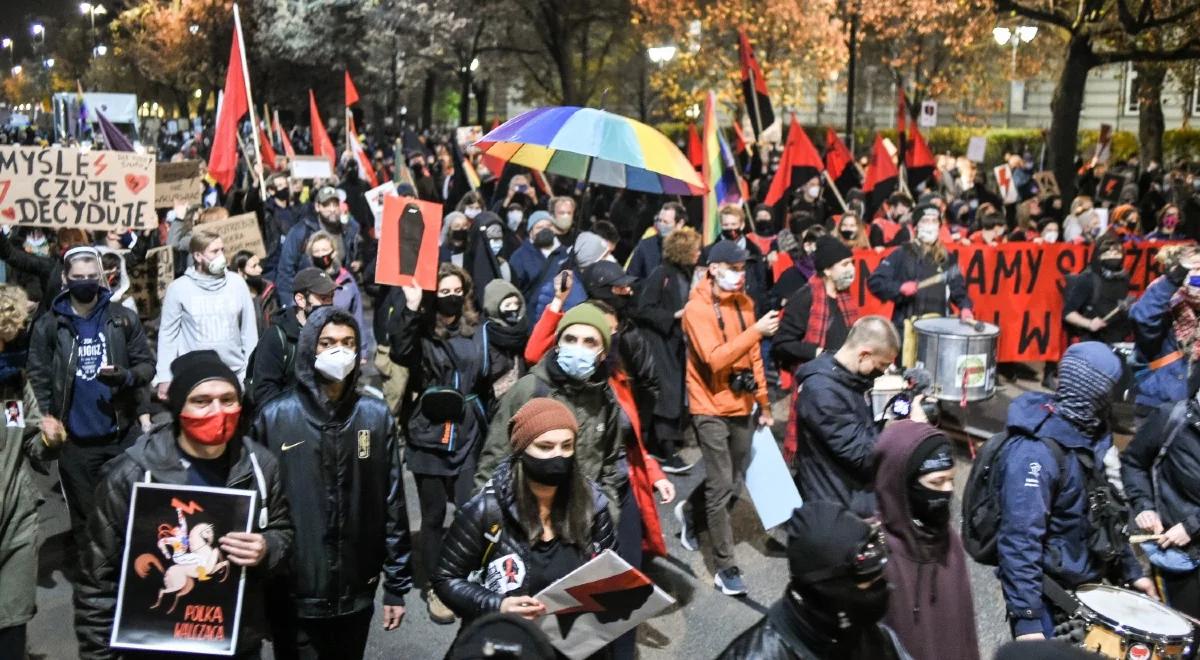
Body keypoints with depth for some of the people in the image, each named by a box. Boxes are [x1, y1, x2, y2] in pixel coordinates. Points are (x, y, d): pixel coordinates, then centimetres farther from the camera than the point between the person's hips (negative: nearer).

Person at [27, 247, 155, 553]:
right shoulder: (47, 326, -1)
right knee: (85, 516, 11)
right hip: (76, 441, -1)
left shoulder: (124, 318, 0)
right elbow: (38, 380, -2)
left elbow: (147, 365, 3)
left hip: (123, 434, 1)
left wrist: (126, 377, -18)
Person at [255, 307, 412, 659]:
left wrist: (397, 584, 3)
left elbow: (393, 505, 2)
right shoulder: (275, 418, -5)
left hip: (356, 594, 2)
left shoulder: (376, 416, 0)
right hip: (294, 597, -2)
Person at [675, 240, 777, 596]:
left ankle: (690, 510, 43)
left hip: (742, 407, 7)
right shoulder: (697, 309, -15)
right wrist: (755, 331, -31)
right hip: (711, 410, -7)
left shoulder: (744, 303, 7)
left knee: (734, 481, 14)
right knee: (722, 487, -5)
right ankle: (726, 567, 5)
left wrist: (764, 403, 15)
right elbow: (714, 359, -26)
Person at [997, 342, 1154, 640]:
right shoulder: (1035, 452, -25)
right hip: (1048, 594, -9)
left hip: (1086, 584, 9)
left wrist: (1130, 569, 16)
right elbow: (1019, 541, -29)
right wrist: (1027, 618, -31)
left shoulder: (1090, 436, 5)